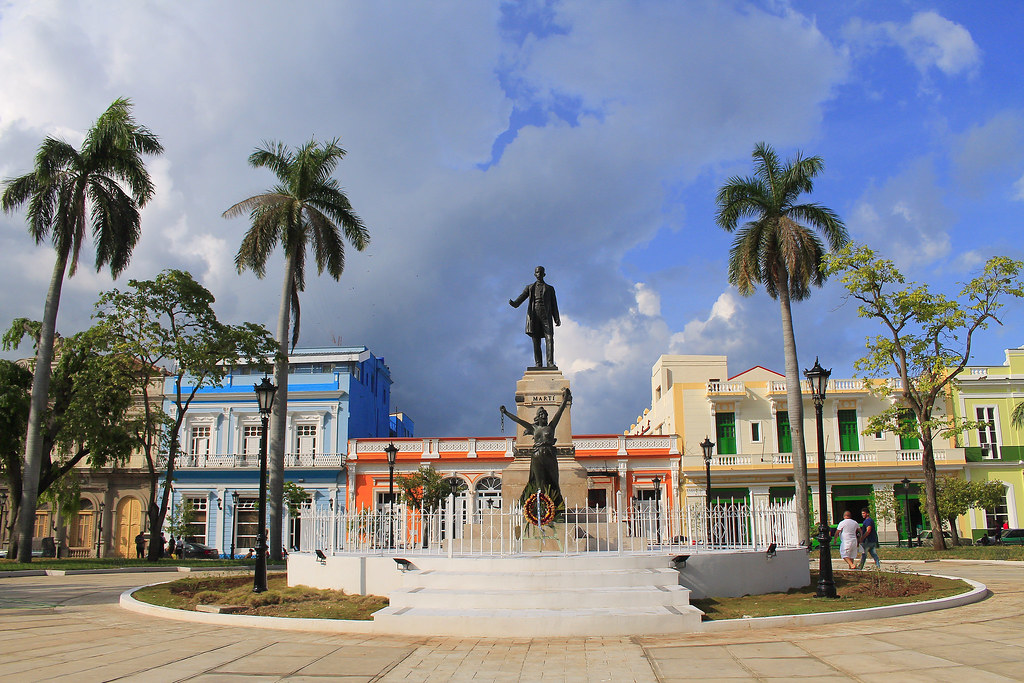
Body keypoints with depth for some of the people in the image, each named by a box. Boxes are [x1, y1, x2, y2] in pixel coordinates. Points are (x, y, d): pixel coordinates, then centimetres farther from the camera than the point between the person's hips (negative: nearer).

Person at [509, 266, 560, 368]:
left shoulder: (550, 288, 21)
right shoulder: (530, 287, 21)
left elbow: (554, 305, 15)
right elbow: (522, 297, 3)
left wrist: (557, 319, 3)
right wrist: (514, 303, -20)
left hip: (546, 314, -1)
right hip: (534, 314, 1)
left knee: (549, 338, -16)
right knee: (536, 340, -5)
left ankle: (550, 363, -24)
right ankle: (538, 364, -8)